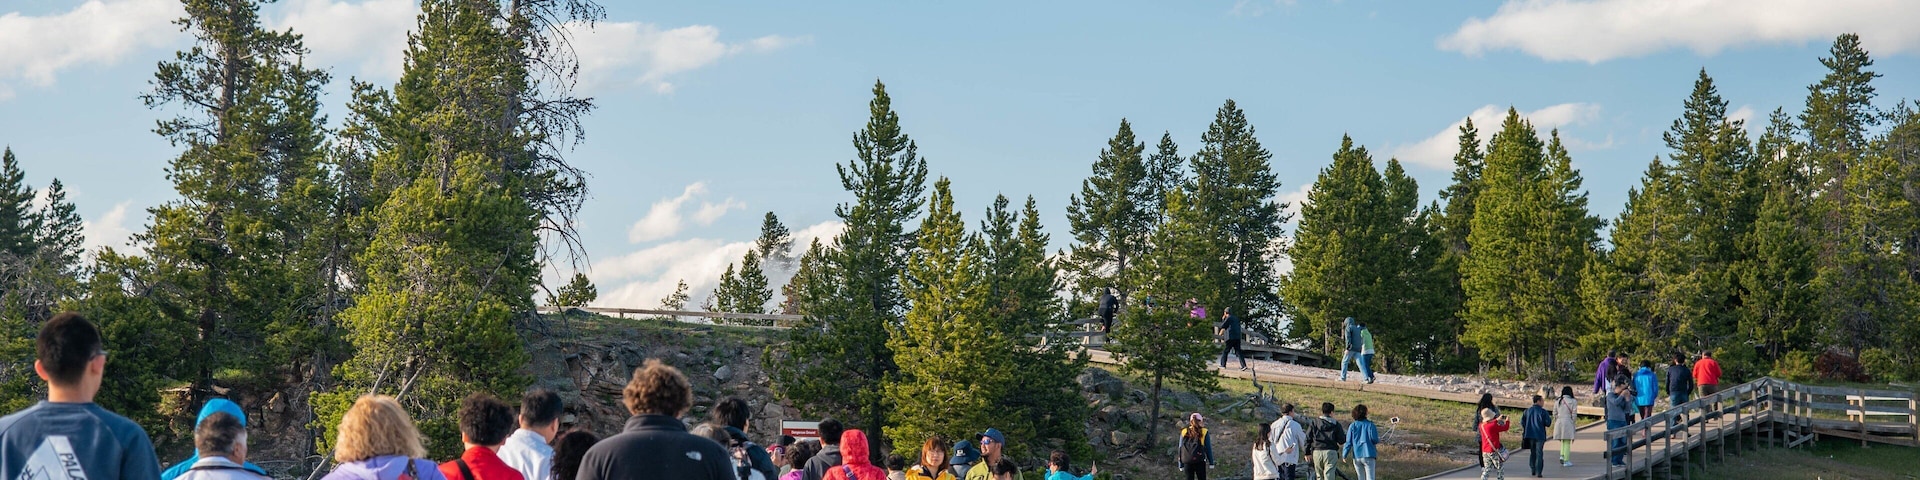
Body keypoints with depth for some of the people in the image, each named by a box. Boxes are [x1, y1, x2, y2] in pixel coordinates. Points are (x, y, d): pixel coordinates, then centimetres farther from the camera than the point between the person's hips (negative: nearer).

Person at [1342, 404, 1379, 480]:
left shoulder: (1352, 426, 2)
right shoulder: (1370, 424, -5)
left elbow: (1348, 442, 0)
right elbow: (1375, 439, -12)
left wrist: (1344, 455, 4)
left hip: (1357, 456, 3)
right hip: (1368, 455, -3)